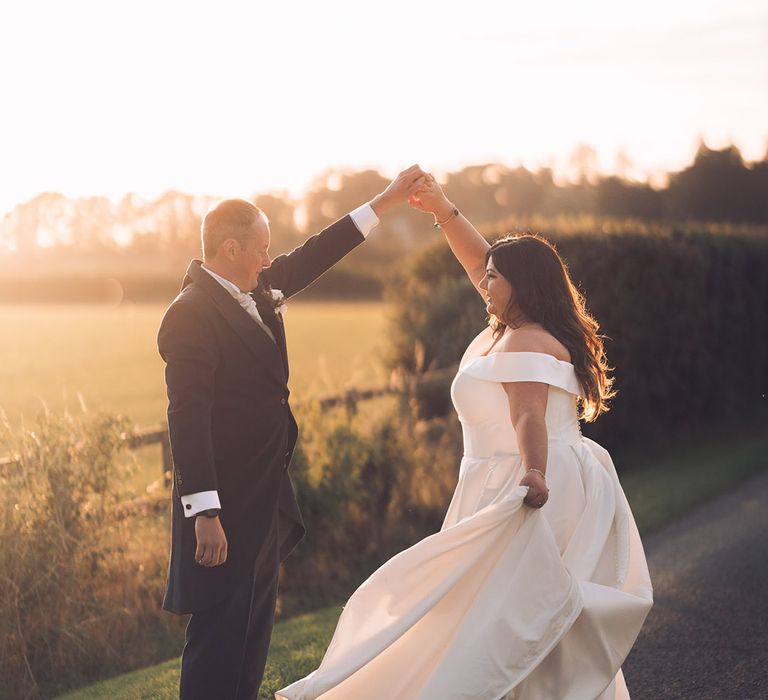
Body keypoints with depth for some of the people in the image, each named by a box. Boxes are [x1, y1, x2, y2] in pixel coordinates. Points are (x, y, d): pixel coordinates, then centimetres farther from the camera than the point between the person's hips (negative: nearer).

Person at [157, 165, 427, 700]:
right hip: (227, 502, -10)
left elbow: (312, 258, 20)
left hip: (266, 495, 10)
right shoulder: (191, 315, -19)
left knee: (256, 622, 17)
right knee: (221, 631, -3)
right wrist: (205, 513, -26)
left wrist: (386, 202, 20)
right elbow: (188, 416, -24)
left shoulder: (258, 291, 7)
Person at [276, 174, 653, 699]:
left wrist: (535, 476, -48)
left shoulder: (525, 343, -16)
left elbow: (529, 418, -32)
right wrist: (442, 210, 25)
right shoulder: (513, 330, 13)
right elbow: (479, 262, 25)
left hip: (534, 500, -10)